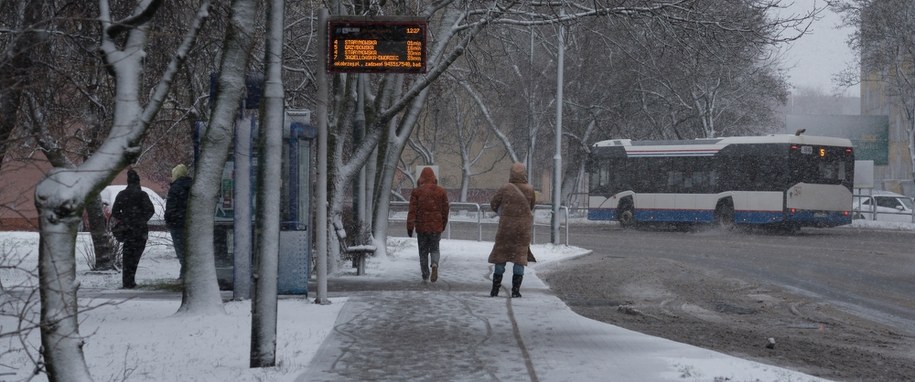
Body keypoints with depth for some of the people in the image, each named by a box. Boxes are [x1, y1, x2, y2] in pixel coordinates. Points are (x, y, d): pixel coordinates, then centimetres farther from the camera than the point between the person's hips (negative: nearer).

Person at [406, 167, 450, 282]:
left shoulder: (416, 192, -3)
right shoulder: (441, 191, 3)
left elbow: (412, 211, -7)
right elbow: (445, 210, 8)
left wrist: (410, 227, -7)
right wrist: (443, 225, 20)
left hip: (421, 226, -1)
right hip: (436, 226, 1)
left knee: (423, 251, 10)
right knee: (434, 249, 13)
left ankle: (425, 275, 11)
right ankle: (435, 264, -17)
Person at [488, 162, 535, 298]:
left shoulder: (505, 188, -10)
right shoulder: (530, 190, -7)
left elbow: (493, 204, 1)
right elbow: (531, 206, 6)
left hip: (505, 227, 0)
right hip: (523, 228, 0)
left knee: (500, 256, 9)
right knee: (520, 257, 5)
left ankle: (495, 289, 11)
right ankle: (516, 289, 1)